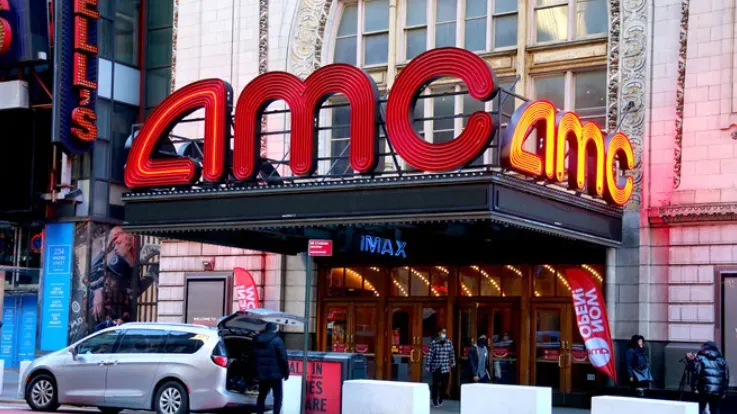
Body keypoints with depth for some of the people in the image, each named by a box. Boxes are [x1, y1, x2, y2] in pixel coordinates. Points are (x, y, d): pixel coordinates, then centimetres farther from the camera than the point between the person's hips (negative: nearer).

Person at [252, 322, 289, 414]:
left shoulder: (256, 340, 10)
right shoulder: (277, 340, -10)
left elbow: (253, 357, 16)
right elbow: (283, 358, -12)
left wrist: (255, 373, 20)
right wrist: (286, 372, -4)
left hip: (261, 374, 6)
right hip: (274, 374, -6)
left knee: (261, 396, 15)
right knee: (278, 396, 0)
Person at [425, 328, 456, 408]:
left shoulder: (449, 343, 5)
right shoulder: (434, 343, -6)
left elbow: (452, 354, 12)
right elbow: (430, 355, -6)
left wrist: (453, 363, 12)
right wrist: (427, 365, -8)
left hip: (446, 368, 3)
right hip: (436, 367, -3)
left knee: (445, 384, 1)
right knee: (435, 384, 1)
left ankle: (440, 399, 25)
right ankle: (434, 401, 16)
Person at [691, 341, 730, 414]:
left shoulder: (700, 358, 3)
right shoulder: (722, 360, 13)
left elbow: (696, 373, -8)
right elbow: (726, 377, 10)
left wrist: (694, 387, -5)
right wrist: (724, 392, 13)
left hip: (704, 390, -3)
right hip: (717, 392, 3)